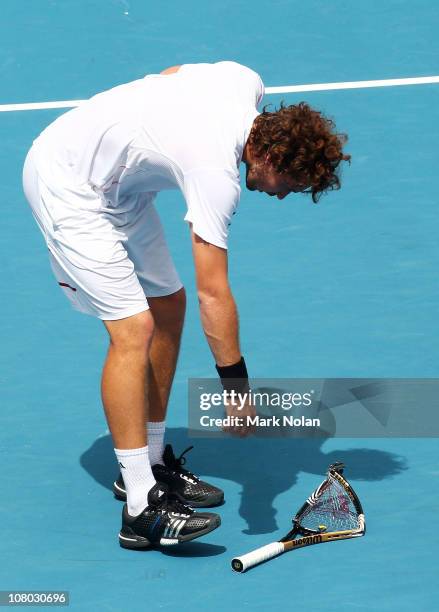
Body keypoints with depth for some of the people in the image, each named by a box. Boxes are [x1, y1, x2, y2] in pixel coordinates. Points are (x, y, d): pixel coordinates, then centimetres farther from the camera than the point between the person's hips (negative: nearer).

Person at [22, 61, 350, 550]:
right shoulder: (216, 174, -32)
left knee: (168, 306, 10)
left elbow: (170, 75, 12)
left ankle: (148, 463, 20)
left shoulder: (246, 83, -9)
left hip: (119, 185, 11)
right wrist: (235, 384, -25)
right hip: (66, 184, -11)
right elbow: (213, 294, -30)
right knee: (133, 330, -18)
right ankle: (142, 509, -17)